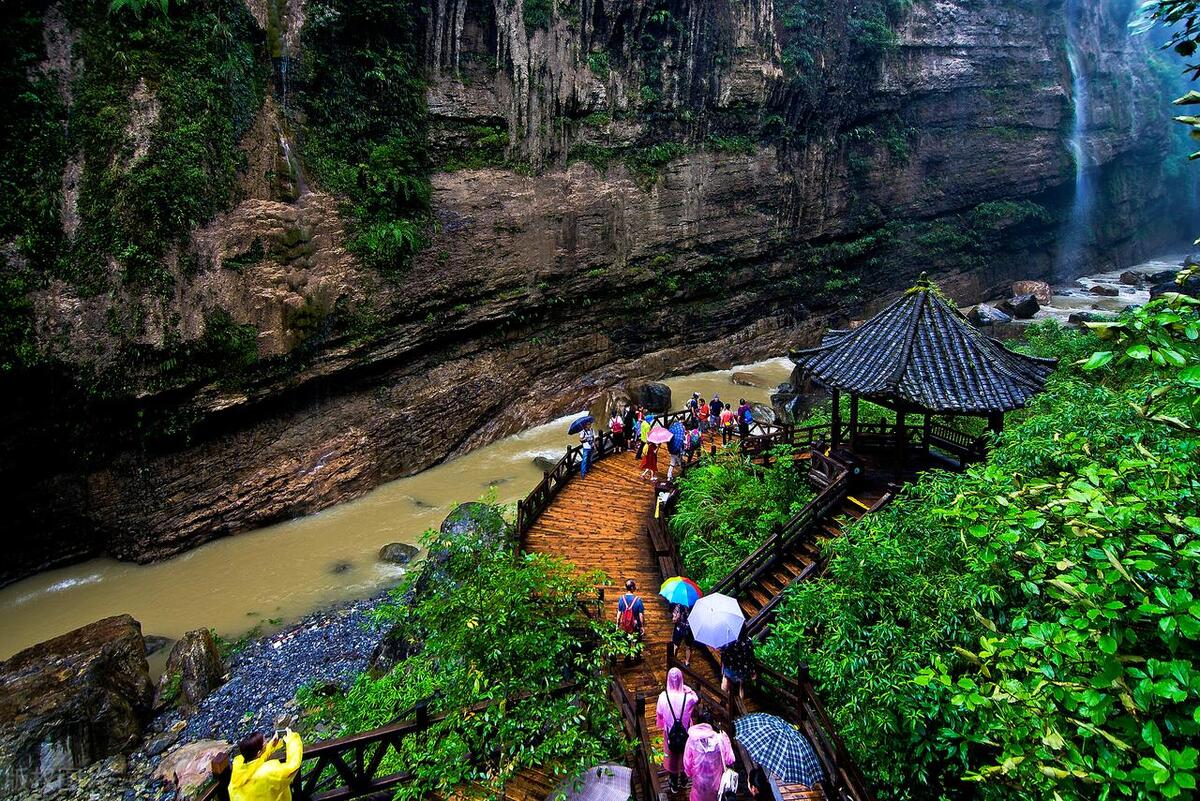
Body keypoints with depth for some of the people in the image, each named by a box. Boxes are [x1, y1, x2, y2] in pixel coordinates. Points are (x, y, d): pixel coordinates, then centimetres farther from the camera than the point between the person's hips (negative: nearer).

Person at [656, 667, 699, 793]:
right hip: (685, 732, 0)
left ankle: (674, 785, 41)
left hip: (670, 733, 0)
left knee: (672, 757, 23)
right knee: (685, 755, 26)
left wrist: (661, 726, 12)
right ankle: (683, 780, 47)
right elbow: (696, 698, 1)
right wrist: (687, 688, -9)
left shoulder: (663, 696, -24)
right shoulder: (688, 697, -26)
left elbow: (659, 714, -7)